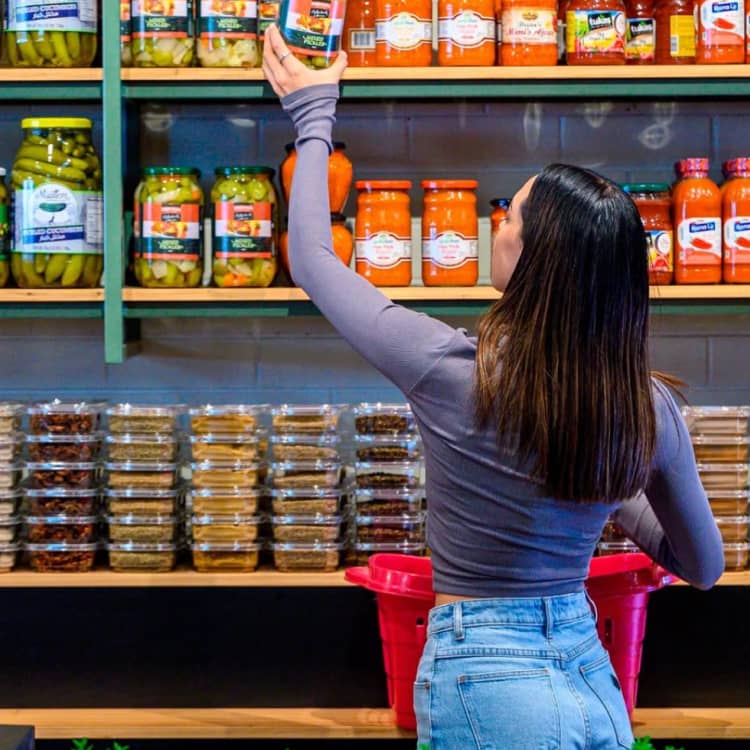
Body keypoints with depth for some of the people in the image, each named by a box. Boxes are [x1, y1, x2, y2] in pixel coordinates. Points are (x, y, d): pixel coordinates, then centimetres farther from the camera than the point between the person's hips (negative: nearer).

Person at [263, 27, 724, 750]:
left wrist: (313, 117, 10)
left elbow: (311, 259, -2)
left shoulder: (450, 371, -18)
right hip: (594, 673, 5)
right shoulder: (652, 411, -8)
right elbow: (703, 566, 8)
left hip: (487, 686, -5)